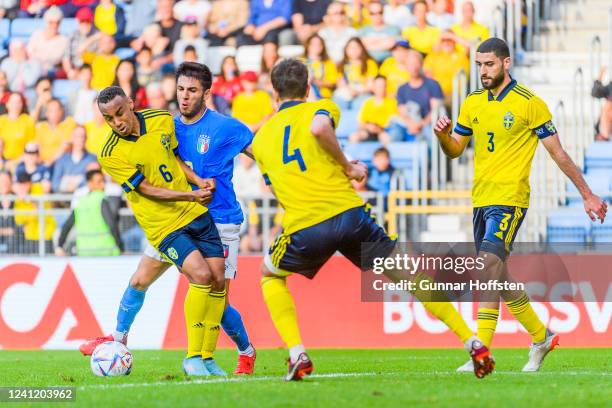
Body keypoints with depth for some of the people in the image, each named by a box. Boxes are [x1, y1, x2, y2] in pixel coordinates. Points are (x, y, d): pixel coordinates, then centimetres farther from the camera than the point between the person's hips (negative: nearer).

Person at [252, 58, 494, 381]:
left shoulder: (261, 138, 21)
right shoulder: (320, 109, 11)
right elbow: (319, 128, -16)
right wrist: (347, 166, -1)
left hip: (302, 228, 1)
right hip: (348, 214, -1)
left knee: (270, 275, 30)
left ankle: (297, 355, 11)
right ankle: (474, 345, 3)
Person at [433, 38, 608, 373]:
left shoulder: (529, 103, -6)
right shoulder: (472, 103, 11)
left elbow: (557, 153, -2)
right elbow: (454, 151, 17)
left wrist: (587, 195, 1)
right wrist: (443, 134, -7)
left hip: (509, 200, -7)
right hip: (481, 200, 7)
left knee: (489, 269, -21)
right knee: (498, 276, 10)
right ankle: (541, 337, 28)